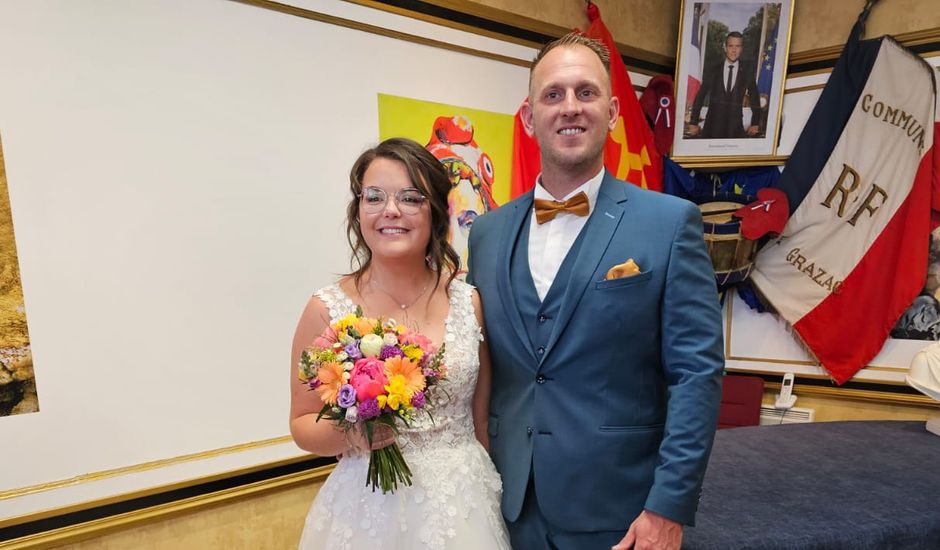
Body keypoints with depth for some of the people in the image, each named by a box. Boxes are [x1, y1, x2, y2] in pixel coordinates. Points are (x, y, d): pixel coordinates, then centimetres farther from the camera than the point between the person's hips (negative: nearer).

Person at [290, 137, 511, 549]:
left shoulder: (470, 302, -5)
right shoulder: (327, 310, -10)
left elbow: (483, 417, 4)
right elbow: (304, 426, -1)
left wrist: (494, 497, 7)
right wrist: (348, 433, -20)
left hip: (463, 502, 2)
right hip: (371, 507, -1)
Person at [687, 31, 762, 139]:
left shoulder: (748, 72, 6)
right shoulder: (712, 71, 5)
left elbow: (755, 99, 13)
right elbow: (699, 97, 6)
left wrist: (755, 124, 8)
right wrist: (694, 123, 1)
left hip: (735, 127, 0)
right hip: (712, 126, 0)